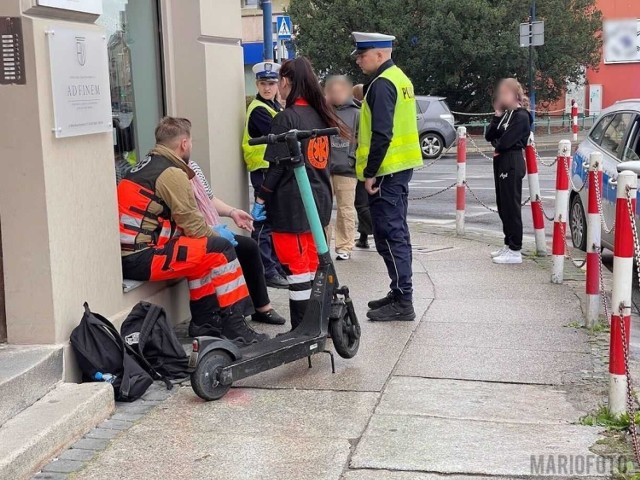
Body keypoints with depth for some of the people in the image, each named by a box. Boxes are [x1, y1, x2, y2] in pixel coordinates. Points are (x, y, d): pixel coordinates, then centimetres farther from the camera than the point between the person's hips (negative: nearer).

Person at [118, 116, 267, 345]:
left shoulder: (146, 166, 17)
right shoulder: (172, 173, -12)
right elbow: (194, 227, -10)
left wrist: (211, 232, 19)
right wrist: (219, 235, 9)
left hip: (125, 255, 10)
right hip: (141, 259, -10)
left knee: (201, 250, 22)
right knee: (220, 249, -9)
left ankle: (204, 321, 25)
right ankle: (234, 325, -2)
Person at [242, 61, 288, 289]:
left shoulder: (275, 106, 18)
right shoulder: (258, 110, -13)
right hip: (264, 170, -10)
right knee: (265, 222, -6)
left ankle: (277, 266, 28)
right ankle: (267, 271, -2)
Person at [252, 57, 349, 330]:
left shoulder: (286, 118, -14)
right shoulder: (319, 115, 8)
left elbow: (277, 166, -15)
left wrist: (261, 199, -7)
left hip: (292, 205, -8)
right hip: (319, 200, 8)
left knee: (296, 268, -2)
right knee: (313, 264, 17)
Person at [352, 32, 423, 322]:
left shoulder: (381, 84, -16)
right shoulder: (399, 78, 16)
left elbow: (381, 134, -23)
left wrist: (370, 173, -19)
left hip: (387, 170, -10)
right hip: (402, 167, 10)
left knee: (389, 236, -7)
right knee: (397, 233, 16)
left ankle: (403, 302, -5)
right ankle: (400, 294, 24)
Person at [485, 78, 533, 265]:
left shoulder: (521, 116, -12)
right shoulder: (505, 114, 14)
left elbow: (506, 141, -21)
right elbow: (489, 136, 8)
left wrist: (497, 148, 0)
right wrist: (497, 116, -3)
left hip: (512, 163, -9)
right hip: (501, 162, 9)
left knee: (511, 206, -7)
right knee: (503, 205, 14)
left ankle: (515, 251, -5)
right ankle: (508, 244, 24)